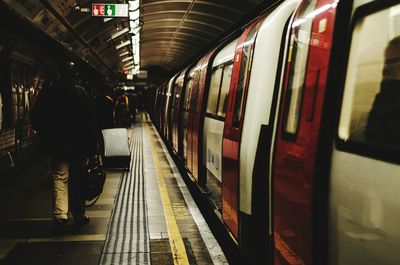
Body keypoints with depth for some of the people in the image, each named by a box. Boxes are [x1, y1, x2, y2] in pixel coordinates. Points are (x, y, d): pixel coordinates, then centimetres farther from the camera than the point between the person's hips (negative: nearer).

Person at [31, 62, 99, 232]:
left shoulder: (46, 94, 1)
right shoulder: (82, 94, -6)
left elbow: (36, 120, 3)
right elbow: (91, 121, -7)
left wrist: (46, 140, 13)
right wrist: (93, 144, -1)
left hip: (57, 146, 1)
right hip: (79, 145, -1)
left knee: (60, 179, 4)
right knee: (78, 181, 10)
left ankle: (60, 215, -12)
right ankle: (79, 216, 17)